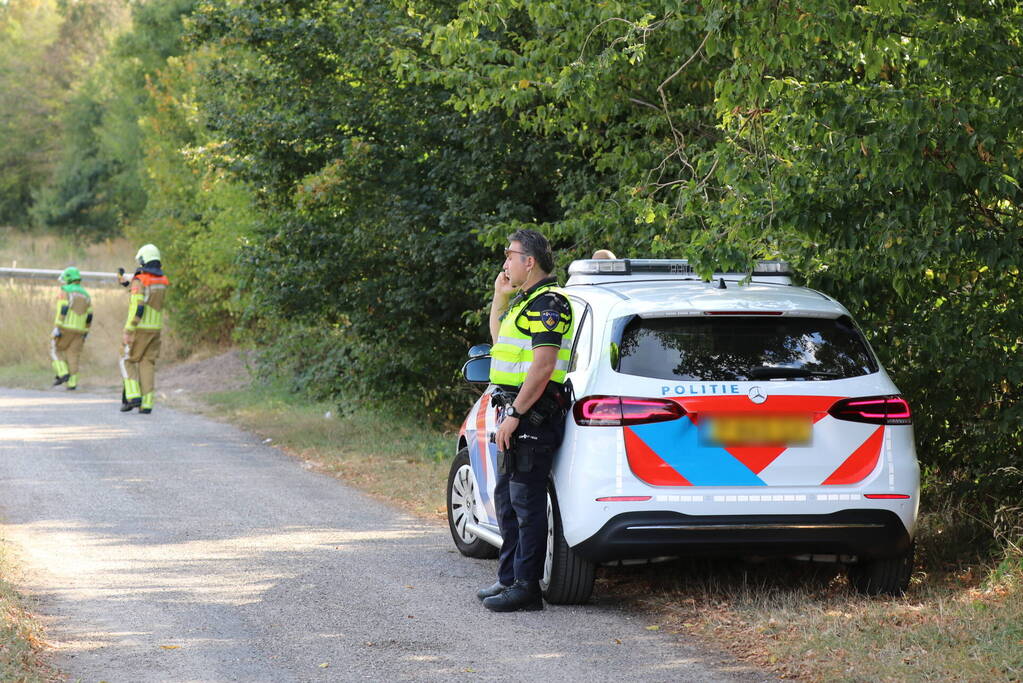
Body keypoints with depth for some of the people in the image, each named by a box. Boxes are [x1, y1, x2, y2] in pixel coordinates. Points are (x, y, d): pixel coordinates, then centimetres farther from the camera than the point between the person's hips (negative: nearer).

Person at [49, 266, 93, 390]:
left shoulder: (65, 291, -6)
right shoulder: (85, 295, 13)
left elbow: (62, 310, -16)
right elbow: (89, 317, 13)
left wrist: (57, 329, -18)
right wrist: (85, 333, 20)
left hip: (65, 328, -5)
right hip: (79, 330, 5)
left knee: (55, 350, 11)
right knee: (73, 356, 7)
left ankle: (63, 374, -5)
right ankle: (72, 383, -1)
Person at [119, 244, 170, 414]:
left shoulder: (139, 281, -15)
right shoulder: (163, 281, 8)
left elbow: (137, 308, -21)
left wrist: (128, 331, -18)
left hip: (139, 328, -6)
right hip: (155, 329, 6)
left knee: (128, 362, 8)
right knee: (148, 365, 7)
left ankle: (133, 396, -4)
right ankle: (146, 404, 0)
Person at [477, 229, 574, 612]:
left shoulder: (547, 303, -14)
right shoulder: (525, 301, 18)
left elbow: (542, 367, -22)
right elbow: (499, 337, 36)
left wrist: (514, 414, -23)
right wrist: (499, 297, 23)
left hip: (534, 415, -11)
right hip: (518, 411, 11)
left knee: (526, 501, -9)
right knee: (507, 499, 16)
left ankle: (526, 587, -7)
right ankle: (510, 578, 23)